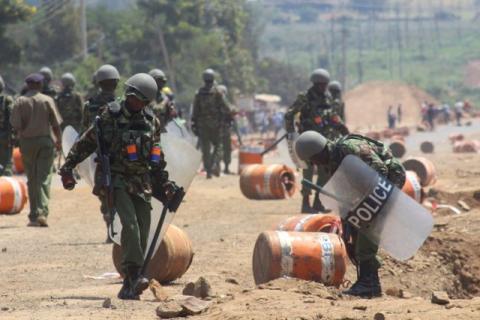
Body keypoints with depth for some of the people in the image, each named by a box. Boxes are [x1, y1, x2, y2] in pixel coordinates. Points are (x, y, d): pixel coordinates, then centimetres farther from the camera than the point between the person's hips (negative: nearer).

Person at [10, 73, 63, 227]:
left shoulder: (20, 102, -2)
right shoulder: (47, 100, -2)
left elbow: (16, 126, -7)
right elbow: (56, 124, -2)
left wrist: (21, 136, 11)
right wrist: (59, 141, 11)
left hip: (27, 142, 1)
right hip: (46, 141, -1)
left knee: (32, 180, 10)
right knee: (44, 178, -2)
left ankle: (34, 216, 11)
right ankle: (42, 212, -18)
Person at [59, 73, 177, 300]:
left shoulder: (151, 121, 10)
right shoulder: (110, 117, -5)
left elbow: (157, 157, 21)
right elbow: (86, 143, 1)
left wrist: (163, 182, 19)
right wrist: (67, 168, 0)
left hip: (142, 184, 5)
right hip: (117, 179, -5)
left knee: (142, 232, 0)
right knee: (130, 223, -24)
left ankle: (129, 288, 5)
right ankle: (134, 275, -32)